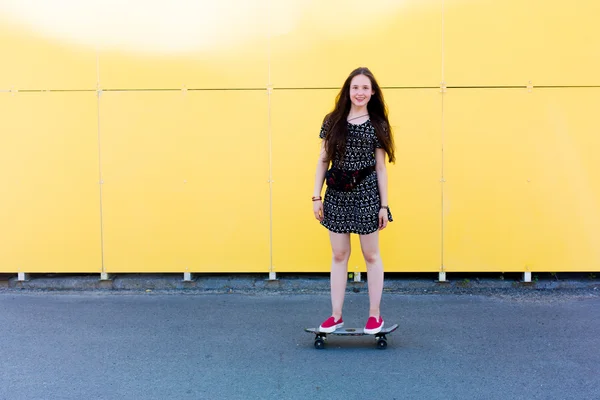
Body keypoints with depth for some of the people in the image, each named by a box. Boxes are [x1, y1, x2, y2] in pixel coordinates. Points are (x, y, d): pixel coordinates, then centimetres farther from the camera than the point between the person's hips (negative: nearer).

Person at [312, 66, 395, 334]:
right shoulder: (332, 121, 3)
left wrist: (384, 205, -2)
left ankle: (375, 315, 21)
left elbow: (380, 167, 0)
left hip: (366, 195, -2)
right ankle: (336, 315, 20)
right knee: (339, 255, 10)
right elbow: (323, 161, 5)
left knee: (371, 255, 8)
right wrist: (316, 196, 0)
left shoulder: (377, 125, 0)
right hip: (337, 195, 2)